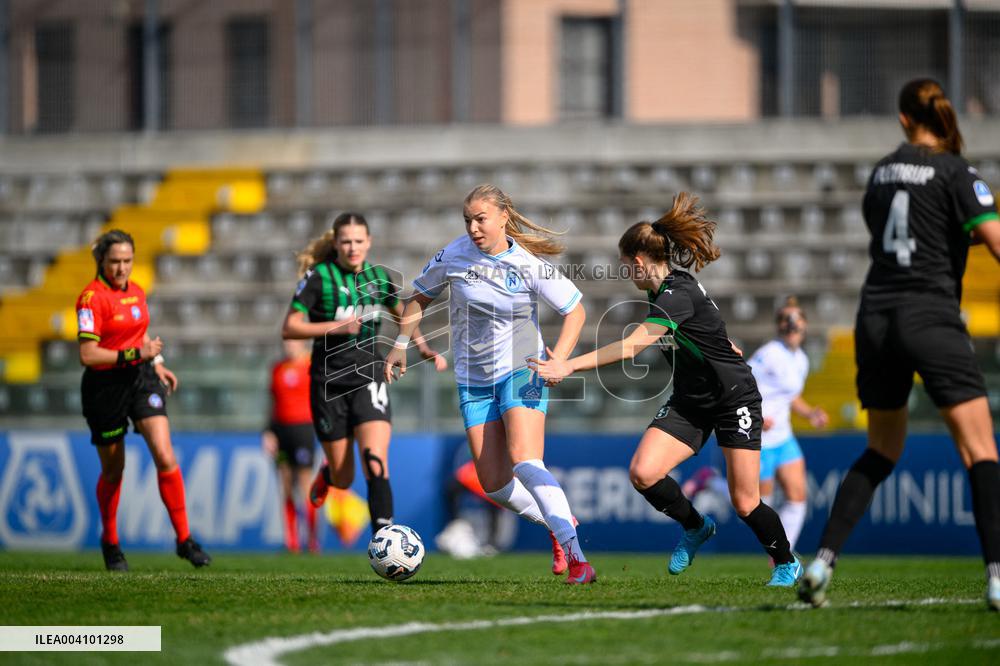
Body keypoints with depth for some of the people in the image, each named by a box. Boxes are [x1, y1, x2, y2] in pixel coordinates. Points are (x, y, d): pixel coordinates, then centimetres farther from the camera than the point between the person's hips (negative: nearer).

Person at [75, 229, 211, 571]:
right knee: (113, 470, 9)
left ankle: (184, 539, -8)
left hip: (141, 378, 5)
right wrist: (135, 353, -22)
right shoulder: (92, 297, -14)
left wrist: (155, 362, 15)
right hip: (105, 386, -5)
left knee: (165, 456, -13)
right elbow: (87, 354, -21)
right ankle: (110, 542, 32)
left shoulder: (136, 292, 9)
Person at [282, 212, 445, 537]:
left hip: (368, 379, 2)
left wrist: (425, 349, 14)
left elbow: (401, 313, 24)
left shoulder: (378, 277, 4)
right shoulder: (319, 277, -9)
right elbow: (289, 328, -12)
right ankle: (327, 474, 44)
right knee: (344, 478, 6)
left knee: (375, 464, -20)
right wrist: (336, 327, -21)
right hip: (329, 383, -2)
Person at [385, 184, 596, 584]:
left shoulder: (530, 264, -11)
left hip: (521, 372, -4)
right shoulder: (455, 255, -3)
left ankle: (575, 557, -29)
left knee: (524, 462, -26)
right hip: (474, 381, 4)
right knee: (495, 486, -1)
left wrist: (557, 360, -15)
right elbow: (421, 296, 14)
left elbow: (575, 311, -2)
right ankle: (558, 524, 26)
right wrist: (401, 344, 9)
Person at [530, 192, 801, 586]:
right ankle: (694, 527, 12)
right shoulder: (661, 291, 2)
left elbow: (631, 346, -36)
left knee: (745, 504, -4)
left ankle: (786, 563, 23)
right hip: (689, 402, 8)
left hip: (735, 399, -8)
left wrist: (569, 366, -38)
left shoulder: (679, 295, -27)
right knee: (643, 473, -14)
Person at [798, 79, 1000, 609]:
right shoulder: (953, 171, -5)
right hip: (931, 317, -6)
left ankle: (822, 561, 6)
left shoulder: (882, 171, 13)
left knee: (882, 449, 18)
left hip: (876, 315, 6)